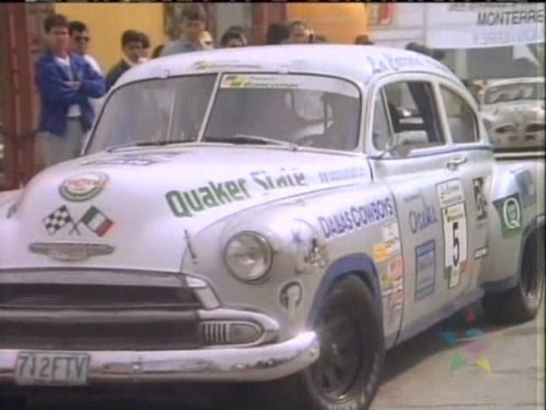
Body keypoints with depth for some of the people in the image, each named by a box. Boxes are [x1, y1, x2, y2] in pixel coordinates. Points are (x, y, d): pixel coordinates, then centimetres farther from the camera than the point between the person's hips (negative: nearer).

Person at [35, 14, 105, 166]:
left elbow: (100, 86, 3)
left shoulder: (79, 61, 12)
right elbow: (60, 95, -19)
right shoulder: (44, 65, -8)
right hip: (57, 127, -6)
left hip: (84, 125, 6)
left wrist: (80, 85, -16)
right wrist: (86, 91, -4)